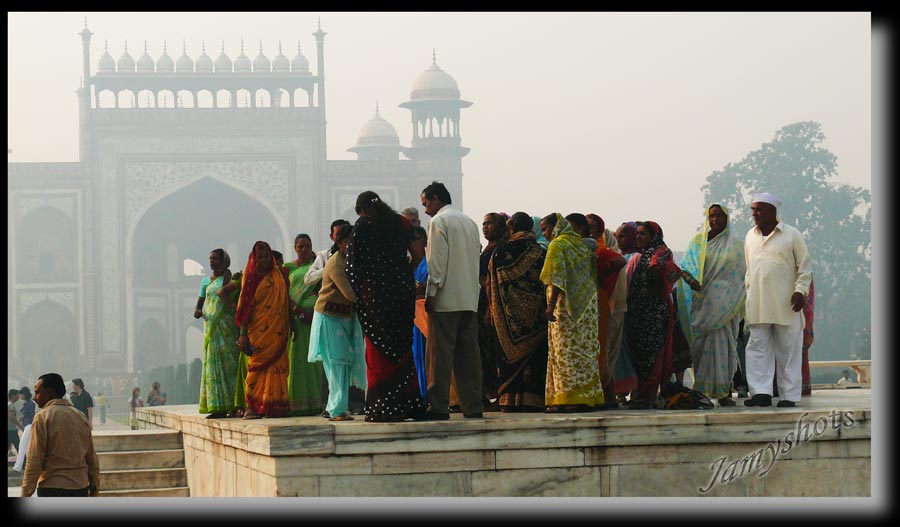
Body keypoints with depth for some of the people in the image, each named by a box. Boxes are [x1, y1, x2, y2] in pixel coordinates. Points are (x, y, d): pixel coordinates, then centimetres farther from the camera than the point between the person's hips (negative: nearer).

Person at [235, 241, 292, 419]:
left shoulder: (281, 274, 12)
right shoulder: (251, 276, 2)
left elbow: (287, 301, 18)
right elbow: (244, 305, -1)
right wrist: (243, 334, -8)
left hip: (278, 331, 3)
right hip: (258, 329, -3)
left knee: (277, 364, -1)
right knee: (257, 365, -7)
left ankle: (274, 406, 1)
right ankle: (252, 407, -7)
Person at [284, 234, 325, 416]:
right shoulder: (288, 268, 11)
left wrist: (314, 310, -12)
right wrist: (297, 309, -15)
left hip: (315, 317, 0)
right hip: (295, 318, 0)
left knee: (315, 357, -3)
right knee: (296, 358, -5)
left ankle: (315, 402, -3)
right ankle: (297, 403, -6)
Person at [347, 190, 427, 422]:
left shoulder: (362, 226, -2)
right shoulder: (402, 223, 11)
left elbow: (353, 263, -6)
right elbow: (418, 255, 10)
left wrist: (357, 292, 5)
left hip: (376, 291, -4)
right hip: (403, 290, 4)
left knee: (378, 350, 0)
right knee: (402, 345, 12)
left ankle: (382, 407, -2)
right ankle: (409, 403, 11)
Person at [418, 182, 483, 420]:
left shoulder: (439, 221, -5)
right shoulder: (469, 222, 18)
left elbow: (437, 261, -12)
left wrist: (431, 293, -10)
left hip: (446, 300, -7)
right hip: (470, 299, 7)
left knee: (440, 353, -6)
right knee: (468, 353, 6)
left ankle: (438, 406, -9)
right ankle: (473, 407, 3)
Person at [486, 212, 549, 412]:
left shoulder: (500, 253, -1)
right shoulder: (541, 254, -3)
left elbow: (491, 285, 4)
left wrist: (492, 312, 13)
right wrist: (547, 309, 7)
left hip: (507, 315, 1)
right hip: (535, 315, 0)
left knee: (509, 357, 6)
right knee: (533, 358, 2)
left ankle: (508, 399, 2)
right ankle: (531, 400, -2)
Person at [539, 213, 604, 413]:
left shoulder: (558, 245, -7)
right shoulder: (580, 244, 17)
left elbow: (556, 278, -17)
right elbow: (592, 276, 16)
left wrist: (551, 305, -22)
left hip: (567, 305, -8)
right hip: (588, 304, 8)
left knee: (567, 351, -6)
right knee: (586, 351, 8)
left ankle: (570, 398, -10)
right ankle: (589, 396, 8)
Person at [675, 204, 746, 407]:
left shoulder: (735, 243, 9)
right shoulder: (698, 241, 12)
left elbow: (740, 275, 6)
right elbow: (686, 266, 6)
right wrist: (691, 279, -16)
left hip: (723, 304, -1)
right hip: (702, 302, 1)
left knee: (722, 342, -8)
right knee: (701, 343, -5)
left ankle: (723, 390, -6)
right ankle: (702, 391, -2)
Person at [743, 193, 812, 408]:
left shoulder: (791, 235, 0)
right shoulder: (750, 236, 14)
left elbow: (805, 267, 1)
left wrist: (800, 290, -10)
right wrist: (749, 291, 16)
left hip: (786, 304, -4)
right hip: (757, 305, 4)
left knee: (788, 350, 0)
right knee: (758, 349, -3)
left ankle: (789, 395, 4)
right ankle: (761, 392, -5)